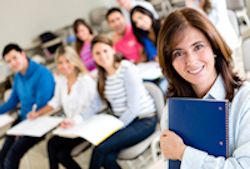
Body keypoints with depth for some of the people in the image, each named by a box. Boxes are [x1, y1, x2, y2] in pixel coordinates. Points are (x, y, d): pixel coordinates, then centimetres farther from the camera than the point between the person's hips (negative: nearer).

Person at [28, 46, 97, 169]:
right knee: (61, 154, -10)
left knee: (52, 144, -17)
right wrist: (38, 114, 5)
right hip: (71, 125, 7)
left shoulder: (86, 81, -17)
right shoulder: (61, 80, 4)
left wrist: (73, 121, -44)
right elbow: (55, 102, 16)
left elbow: (86, 112, -24)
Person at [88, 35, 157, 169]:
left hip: (144, 120, -5)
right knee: (107, 158, -21)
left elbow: (133, 107, -17)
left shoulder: (127, 68, -14)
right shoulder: (102, 76, 7)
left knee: (101, 148, -23)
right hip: (122, 121, 6)